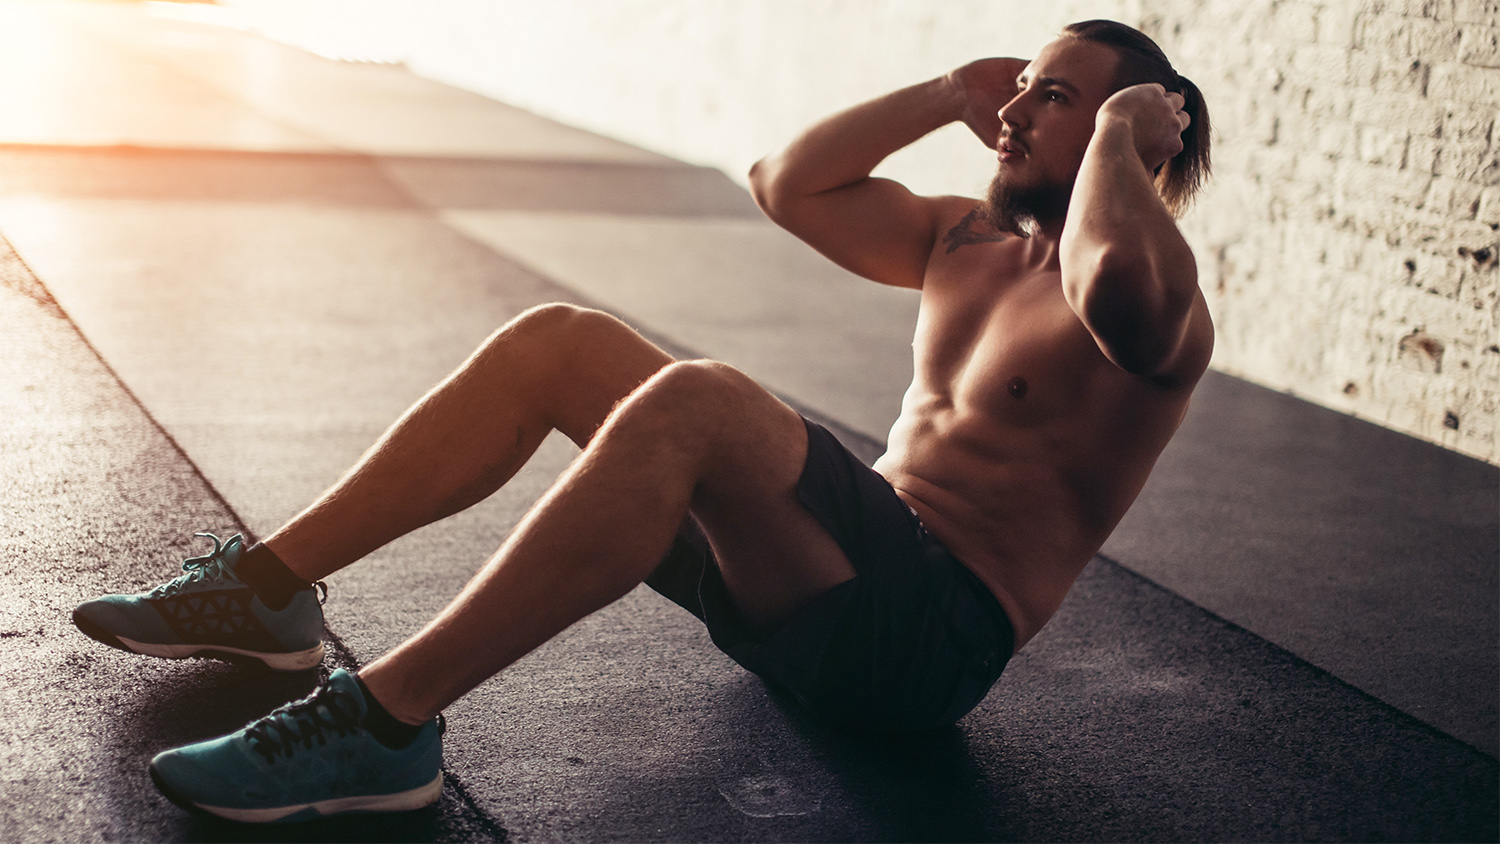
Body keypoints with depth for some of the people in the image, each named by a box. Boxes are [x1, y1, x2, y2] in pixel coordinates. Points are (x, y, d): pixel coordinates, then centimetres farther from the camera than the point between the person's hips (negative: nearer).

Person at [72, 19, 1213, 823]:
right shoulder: (971, 237, 20)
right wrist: (946, 96, 14)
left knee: (690, 403, -34)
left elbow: (1114, 287, -33)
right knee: (558, 342, -1)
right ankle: (271, 587, 1)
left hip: (934, 638, -8)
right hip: (835, 567, 9)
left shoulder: (1160, 297, -6)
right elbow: (789, 187, 20)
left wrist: (1120, 131, -14)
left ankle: (385, 724, -34)